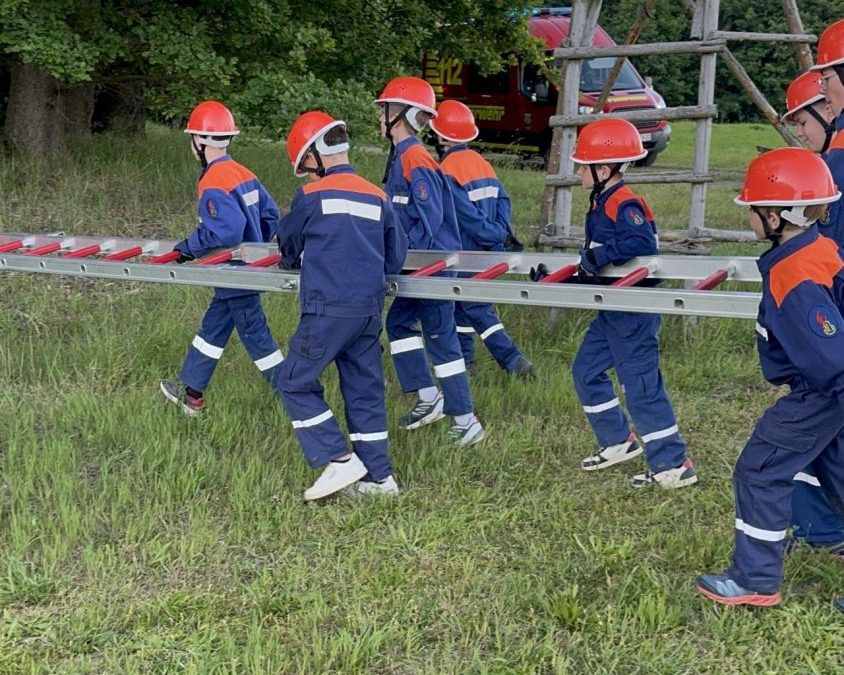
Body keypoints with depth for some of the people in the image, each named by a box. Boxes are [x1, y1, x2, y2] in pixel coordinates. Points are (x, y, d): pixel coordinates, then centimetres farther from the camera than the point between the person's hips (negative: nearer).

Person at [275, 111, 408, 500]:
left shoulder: (312, 196, -3)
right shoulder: (377, 197, 10)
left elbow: (288, 247, 14)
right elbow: (396, 258, 14)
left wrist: (296, 260, 35)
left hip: (329, 308, -6)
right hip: (371, 307, 6)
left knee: (295, 382, 6)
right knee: (365, 388, 13)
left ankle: (339, 460, -1)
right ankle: (379, 476, 16)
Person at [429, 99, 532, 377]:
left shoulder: (447, 170, -17)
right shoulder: (481, 162, 8)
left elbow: (467, 214, -21)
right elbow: (502, 199, 3)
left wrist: (494, 236, -14)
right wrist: (502, 232, -4)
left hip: (464, 253, -8)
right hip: (484, 250, 8)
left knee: (477, 308, -4)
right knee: (462, 303, 19)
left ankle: (512, 360, -11)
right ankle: (463, 360, 28)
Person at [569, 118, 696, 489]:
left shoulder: (624, 203, -20)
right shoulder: (602, 203, 11)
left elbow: (643, 242, -35)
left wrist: (598, 255, -30)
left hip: (634, 312, -11)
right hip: (612, 310, 11)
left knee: (641, 384, -6)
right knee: (586, 371, 16)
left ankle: (673, 466, 3)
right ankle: (619, 442, 28)